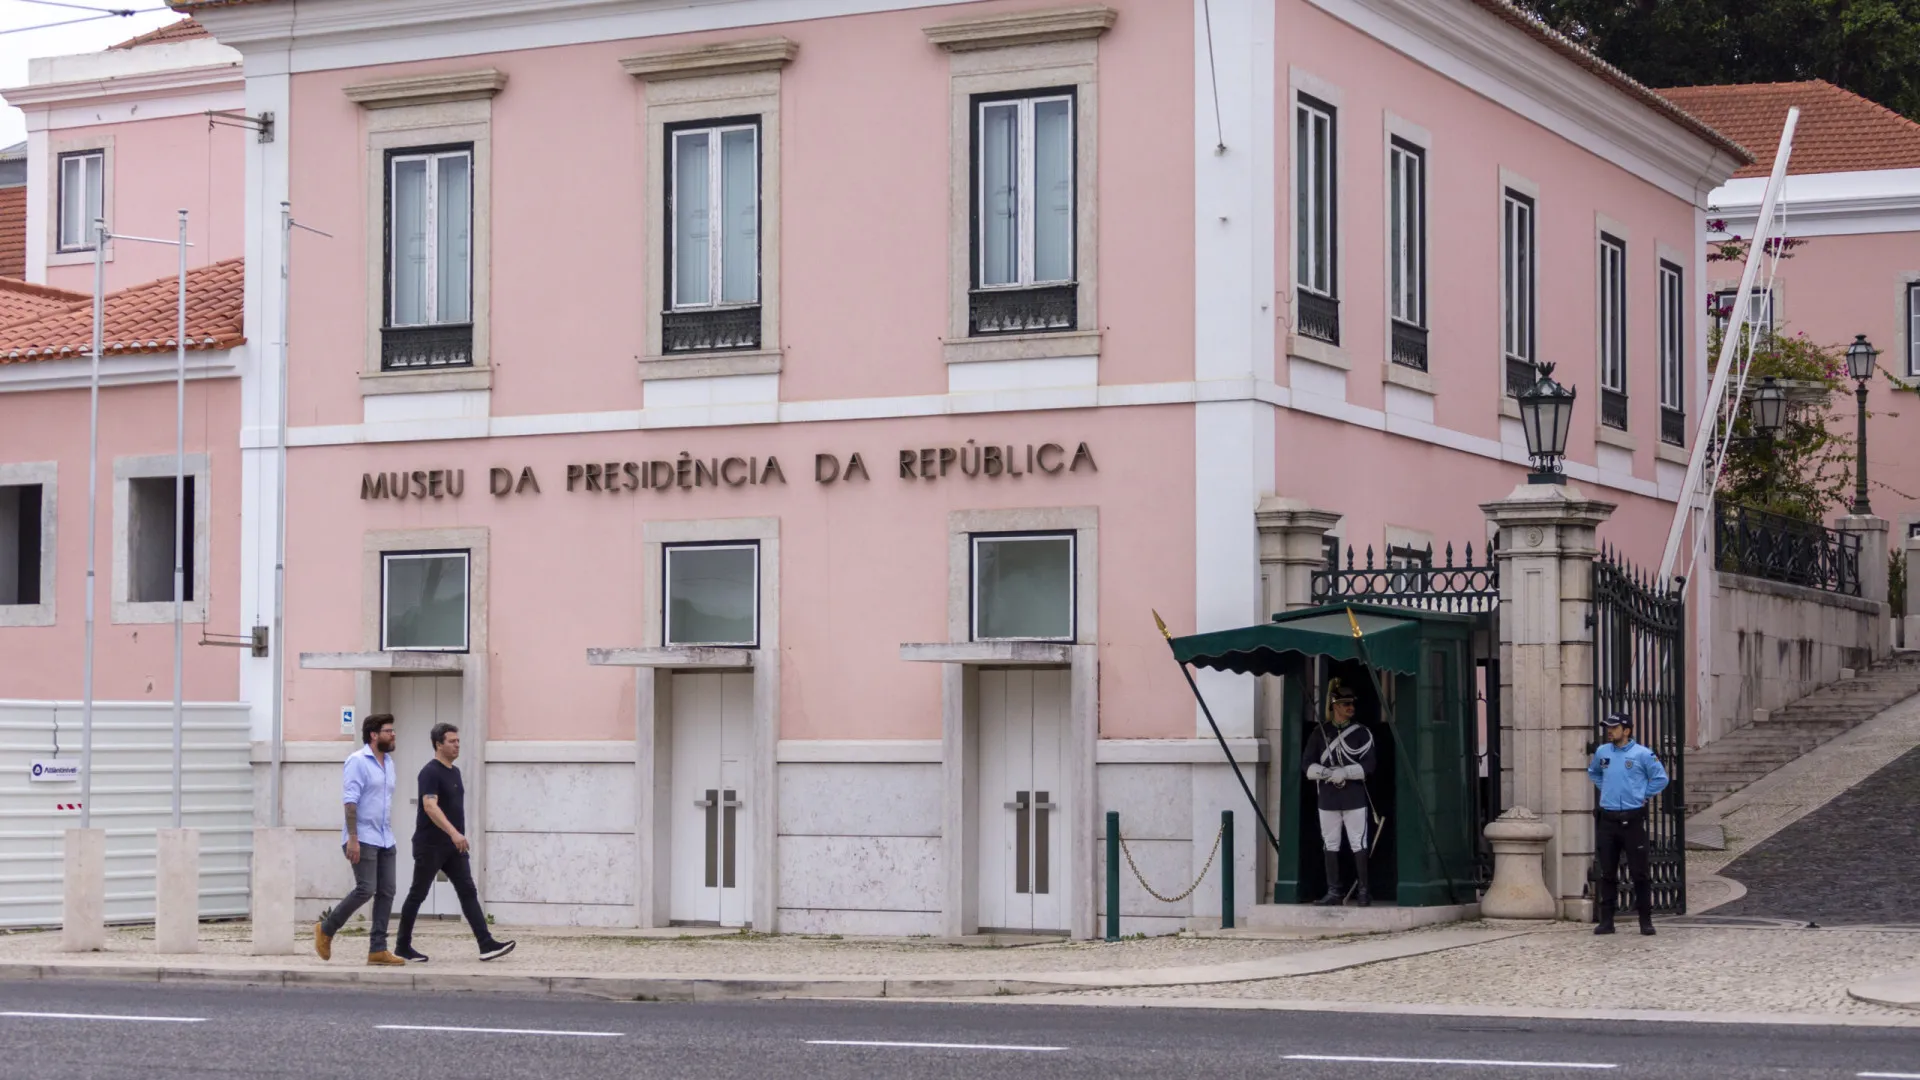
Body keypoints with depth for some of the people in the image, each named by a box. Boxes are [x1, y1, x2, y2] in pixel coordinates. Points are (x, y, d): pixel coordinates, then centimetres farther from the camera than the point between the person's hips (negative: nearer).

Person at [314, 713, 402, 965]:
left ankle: (378, 949, 3)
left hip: (385, 840, 8)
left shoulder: (388, 763, 15)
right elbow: (350, 801, -16)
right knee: (365, 890, -13)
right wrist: (352, 838, -22)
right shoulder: (358, 761, -10)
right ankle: (326, 929, 6)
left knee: (386, 892, 1)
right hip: (363, 839, -8)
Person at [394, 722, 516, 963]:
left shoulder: (455, 772, 14)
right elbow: (430, 806, -26)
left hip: (453, 846, 8)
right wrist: (453, 832, -37)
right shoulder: (430, 772, -14)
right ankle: (402, 947, 12)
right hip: (430, 846, -8)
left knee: (468, 892, -2)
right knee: (418, 895, 2)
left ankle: (486, 945, -8)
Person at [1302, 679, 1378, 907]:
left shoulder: (1362, 733, 3)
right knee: (1330, 844, 5)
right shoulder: (1319, 733, 7)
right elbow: (1309, 766, 4)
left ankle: (1363, 890, 5)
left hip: (1354, 796, -2)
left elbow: (1368, 765, -4)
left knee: (1358, 843, -1)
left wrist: (1345, 772, -17)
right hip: (1327, 796, 2)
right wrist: (1325, 772, -15)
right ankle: (1334, 891, 11)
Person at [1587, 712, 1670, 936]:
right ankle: (1606, 920, 12)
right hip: (1608, 819, 4)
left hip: (1632, 819, -4)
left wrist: (1643, 795, -2)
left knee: (1639, 872, -2)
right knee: (1607, 873, 7)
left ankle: (1646, 920, 5)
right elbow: (1593, 772, 28)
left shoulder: (1642, 754, -6)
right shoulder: (1602, 752, 8)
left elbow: (1661, 779, -1)